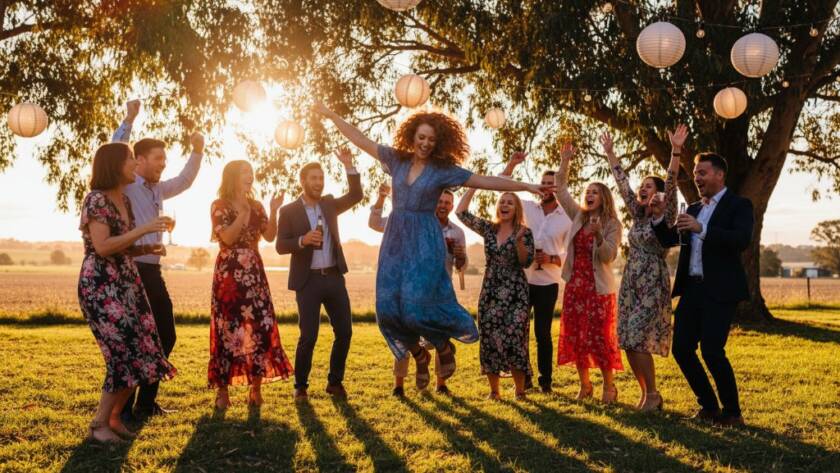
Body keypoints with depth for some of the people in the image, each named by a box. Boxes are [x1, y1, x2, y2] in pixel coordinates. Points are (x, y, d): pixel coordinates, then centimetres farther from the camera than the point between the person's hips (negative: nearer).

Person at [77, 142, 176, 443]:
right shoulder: (97, 200, -13)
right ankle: (99, 425, -2)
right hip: (100, 286, -9)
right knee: (127, 354, -12)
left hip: (126, 282, 9)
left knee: (141, 352, 4)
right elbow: (102, 247, -21)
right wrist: (142, 230, -20)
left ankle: (114, 417, 16)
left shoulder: (124, 199, 14)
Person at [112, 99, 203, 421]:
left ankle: (146, 403, 22)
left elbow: (184, 181, 32)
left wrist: (197, 152, 20)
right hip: (132, 271, -9)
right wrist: (128, 120, -30)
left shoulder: (156, 189, 18)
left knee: (165, 336, 12)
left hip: (152, 271, 9)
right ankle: (123, 408, 6)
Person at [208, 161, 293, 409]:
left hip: (254, 273, 4)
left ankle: (256, 387, 8)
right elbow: (227, 237, -14)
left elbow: (270, 236, 3)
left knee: (261, 327, -1)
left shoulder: (256, 206, 13)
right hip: (229, 274, -4)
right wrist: (244, 212, -19)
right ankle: (222, 389, 6)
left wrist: (273, 212, -8)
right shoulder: (219, 206, -1)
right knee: (227, 329, -2)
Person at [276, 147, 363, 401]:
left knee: (344, 332, 4)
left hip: (334, 277, 4)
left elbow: (356, 195, 1)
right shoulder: (289, 211, -1)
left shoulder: (329, 204, 11)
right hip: (308, 281, -4)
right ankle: (300, 386, 11)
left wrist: (348, 165, -7)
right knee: (308, 337, -6)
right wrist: (303, 240, -23)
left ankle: (335, 382, 19)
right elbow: (281, 246, -5)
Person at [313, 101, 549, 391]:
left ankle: (445, 347, 16)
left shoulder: (443, 170, -3)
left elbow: (486, 182, -4)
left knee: (417, 305, -14)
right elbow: (360, 139, 12)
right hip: (395, 238, 4)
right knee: (389, 307, -1)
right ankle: (420, 356, 23)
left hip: (425, 241, -4)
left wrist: (526, 187, -8)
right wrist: (331, 115, 14)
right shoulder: (397, 159, 7)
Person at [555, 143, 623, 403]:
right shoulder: (578, 217, 9)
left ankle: (609, 386, 10)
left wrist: (598, 235, -29)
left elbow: (608, 256, -13)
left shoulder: (612, 224, -5)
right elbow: (561, 191, 9)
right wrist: (565, 162, -2)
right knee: (574, 336, 7)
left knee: (600, 338, -4)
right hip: (575, 285, 5)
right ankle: (584, 384, 19)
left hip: (599, 287, -5)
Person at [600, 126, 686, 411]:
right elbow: (622, 184, 17)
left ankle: (652, 395, 2)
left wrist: (676, 151, -29)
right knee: (628, 343, 4)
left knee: (638, 341, -14)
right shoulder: (638, 215, 14)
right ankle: (646, 393, 16)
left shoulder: (665, 217, -4)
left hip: (653, 285, -7)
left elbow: (671, 184, -17)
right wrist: (609, 153, 19)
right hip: (630, 283, 7)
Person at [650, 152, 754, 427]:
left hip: (719, 290, -7)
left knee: (711, 350, -13)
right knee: (681, 348, 5)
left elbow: (743, 240, -19)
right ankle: (709, 406, 21)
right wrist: (659, 217, -2)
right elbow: (669, 241, 16)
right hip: (692, 288, 7)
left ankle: (732, 413, 4)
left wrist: (701, 228, -27)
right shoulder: (693, 209, 18)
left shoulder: (739, 205, -3)